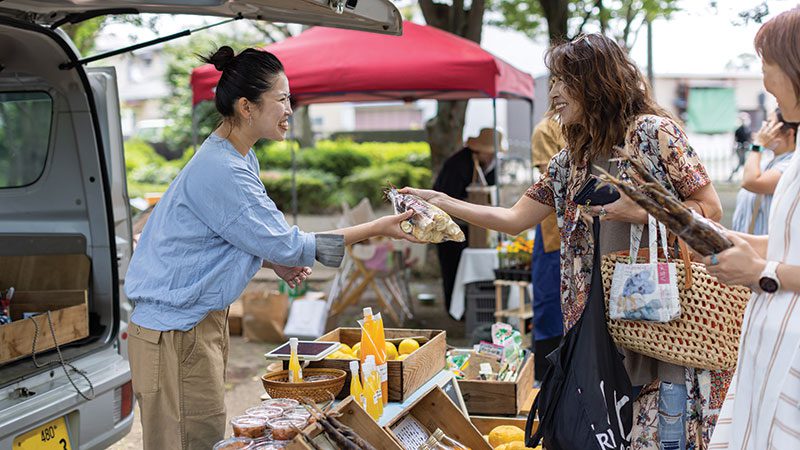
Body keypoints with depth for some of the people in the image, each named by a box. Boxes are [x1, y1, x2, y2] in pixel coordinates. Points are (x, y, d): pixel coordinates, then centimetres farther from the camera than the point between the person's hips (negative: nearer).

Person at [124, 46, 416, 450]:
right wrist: (379, 228, -17)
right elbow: (286, 244, -21)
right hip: (174, 331, -10)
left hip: (206, 321, 10)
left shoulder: (240, 159, 9)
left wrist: (276, 262, 2)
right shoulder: (219, 170, -23)